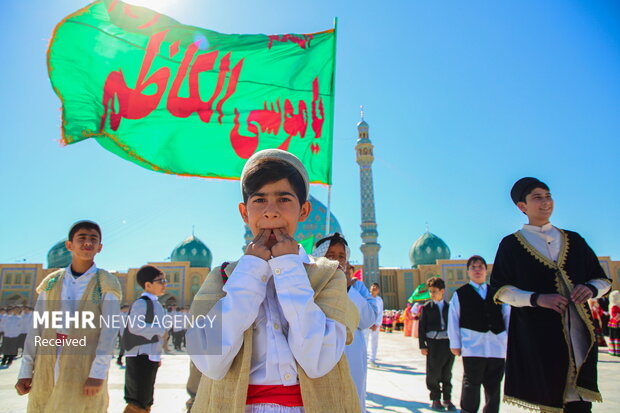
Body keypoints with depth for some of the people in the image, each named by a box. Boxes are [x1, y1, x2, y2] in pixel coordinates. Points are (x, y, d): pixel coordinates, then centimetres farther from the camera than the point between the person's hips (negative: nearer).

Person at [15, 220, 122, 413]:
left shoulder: (106, 284, -5)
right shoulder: (51, 282, 7)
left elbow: (110, 329, -12)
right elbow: (37, 328, 7)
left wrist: (98, 373, -19)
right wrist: (25, 371, 2)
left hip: (84, 367, -3)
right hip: (48, 366, 4)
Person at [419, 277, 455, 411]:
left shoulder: (449, 307, 9)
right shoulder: (427, 307, 1)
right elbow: (422, 327, 0)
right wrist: (422, 345, -6)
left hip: (449, 343, 2)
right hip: (434, 344, -2)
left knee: (447, 373, 10)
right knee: (434, 374, 2)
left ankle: (447, 399, 22)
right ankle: (435, 399, 16)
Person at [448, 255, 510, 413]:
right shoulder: (460, 294, 8)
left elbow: (508, 316, 14)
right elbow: (453, 320, 5)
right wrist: (455, 344, 0)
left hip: (497, 345, 3)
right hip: (472, 345, -3)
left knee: (494, 386, 10)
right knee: (471, 384, -2)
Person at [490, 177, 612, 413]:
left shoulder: (574, 240, 15)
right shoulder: (511, 245, 5)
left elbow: (603, 280, 17)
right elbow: (500, 290, -1)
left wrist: (591, 289, -6)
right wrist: (536, 298, -16)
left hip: (577, 333, 3)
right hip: (536, 334, -2)